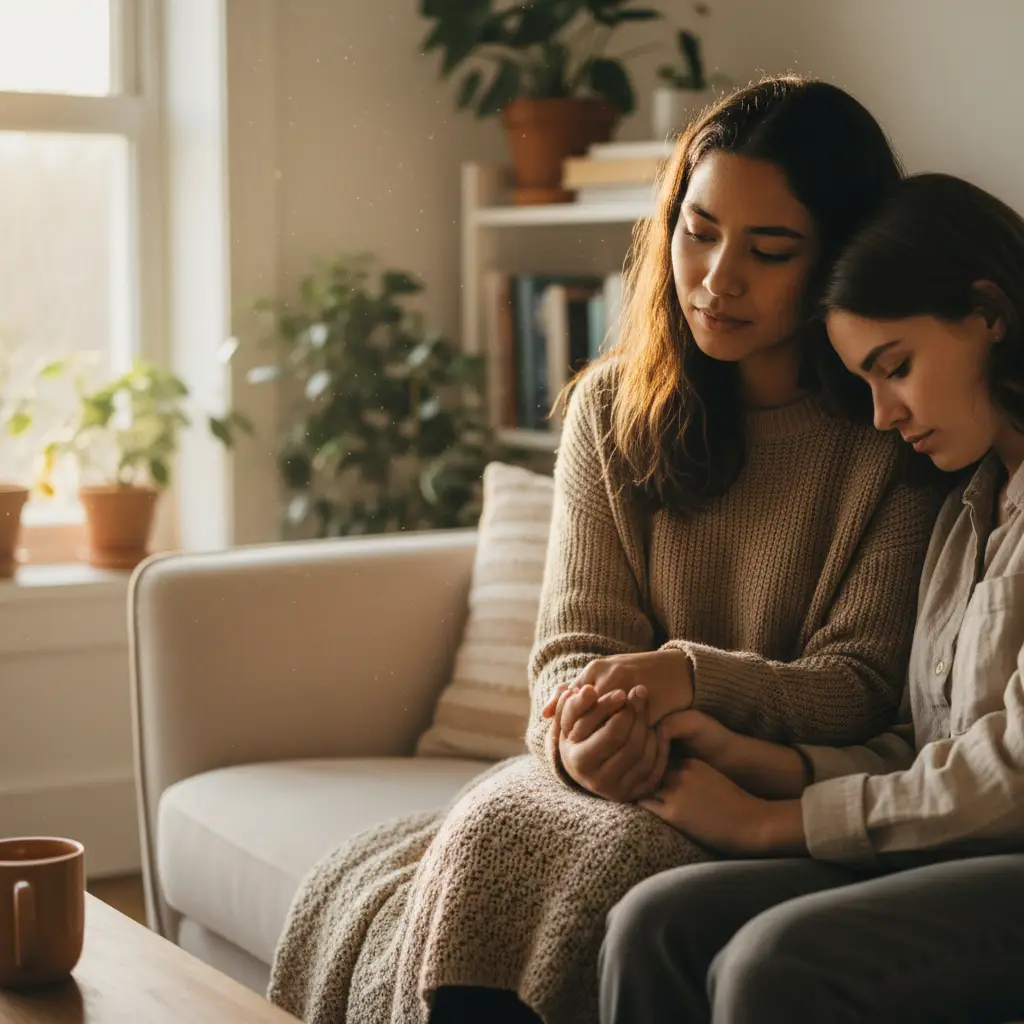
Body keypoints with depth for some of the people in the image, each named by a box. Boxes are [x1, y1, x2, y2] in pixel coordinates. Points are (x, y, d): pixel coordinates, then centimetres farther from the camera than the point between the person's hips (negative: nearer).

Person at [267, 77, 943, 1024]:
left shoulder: (900, 443, -4)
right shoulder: (613, 410, 7)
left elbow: (862, 690, -6)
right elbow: (575, 645, 3)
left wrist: (694, 678, -25)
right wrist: (580, 732, -21)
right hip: (635, 783, 4)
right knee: (354, 890, -23)